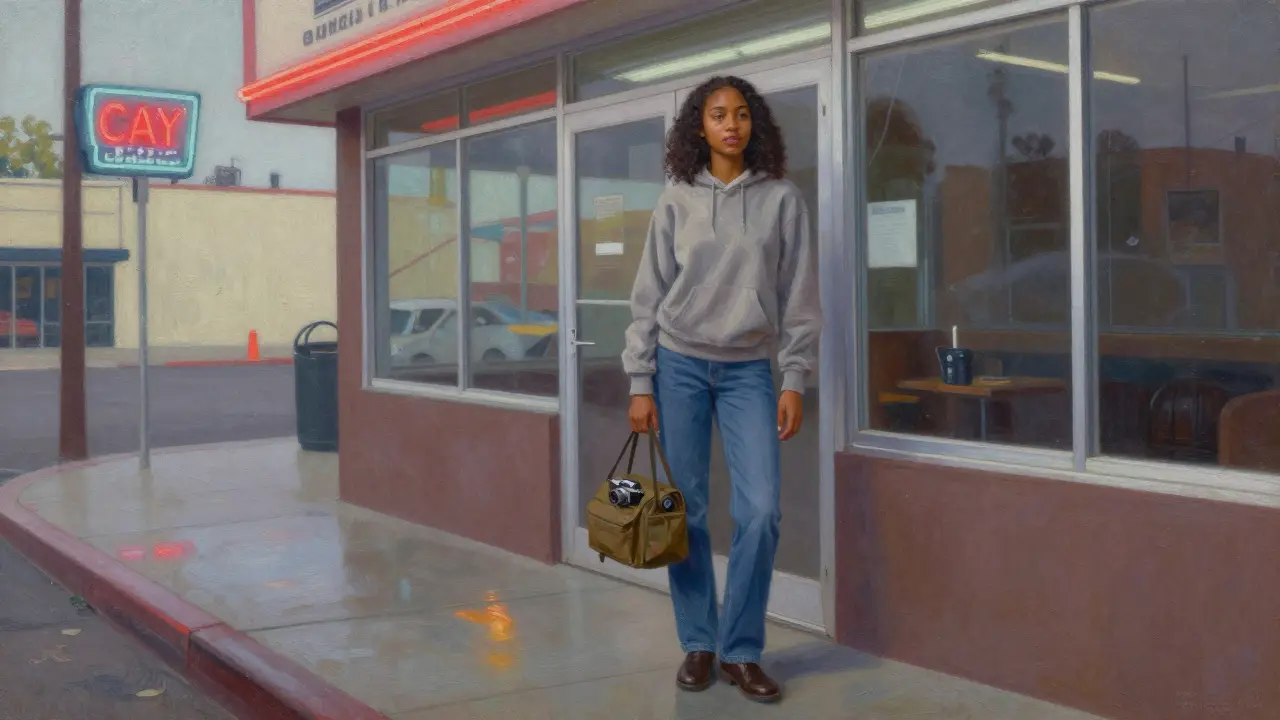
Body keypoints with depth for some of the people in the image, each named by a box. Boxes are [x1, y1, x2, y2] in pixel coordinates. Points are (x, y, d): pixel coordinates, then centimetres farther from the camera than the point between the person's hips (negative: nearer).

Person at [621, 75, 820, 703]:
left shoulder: (782, 199, 2)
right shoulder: (676, 199, 3)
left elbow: (799, 298, 2)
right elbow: (648, 296, 2)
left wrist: (794, 380, -4)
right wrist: (640, 383, -3)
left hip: (748, 369, 0)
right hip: (679, 365, 0)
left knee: (760, 511, -8)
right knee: (685, 510, 3)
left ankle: (741, 652, 6)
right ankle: (697, 645, 16)